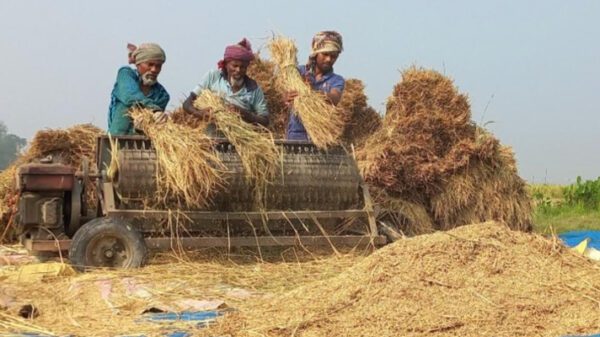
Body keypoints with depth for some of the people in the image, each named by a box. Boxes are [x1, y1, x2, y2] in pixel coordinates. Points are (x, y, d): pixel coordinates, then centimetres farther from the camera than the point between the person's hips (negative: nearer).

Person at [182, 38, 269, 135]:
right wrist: (199, 113, -18)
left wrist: (246, 114, -12)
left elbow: (265, 121, 7)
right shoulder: (213, 77, 7)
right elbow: (187, 104, 5)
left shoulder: (254, 89, 8)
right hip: (212, 136, -1)